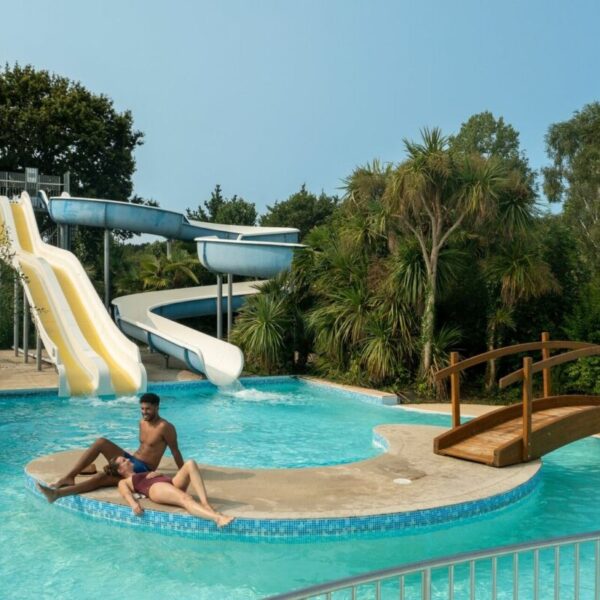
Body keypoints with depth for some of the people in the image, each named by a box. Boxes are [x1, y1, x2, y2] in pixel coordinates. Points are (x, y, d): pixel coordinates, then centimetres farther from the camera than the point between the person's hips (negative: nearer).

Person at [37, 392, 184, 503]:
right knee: (101, 442, -15)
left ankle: (58, 493, -37)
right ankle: (68, 477, -19)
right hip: (129, 460, 8)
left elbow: (175, 451, -10)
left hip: (142, 469, -8)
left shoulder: (165, 427, -15)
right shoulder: (142, 422, 10)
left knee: (102, 477, -28)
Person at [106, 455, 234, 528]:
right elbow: (127, 494, 2)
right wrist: (134, 504, -22)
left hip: (172, 484, 6)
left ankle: (205, 504, -41)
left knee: (190, 464, -23)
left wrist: (156, 474, 5)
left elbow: (162, 475, 30)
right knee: (185, 498, -37)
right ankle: (218, 518, -63)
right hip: (156, 488, -6)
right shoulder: (124, 482, 25)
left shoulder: (145, 473, 44)